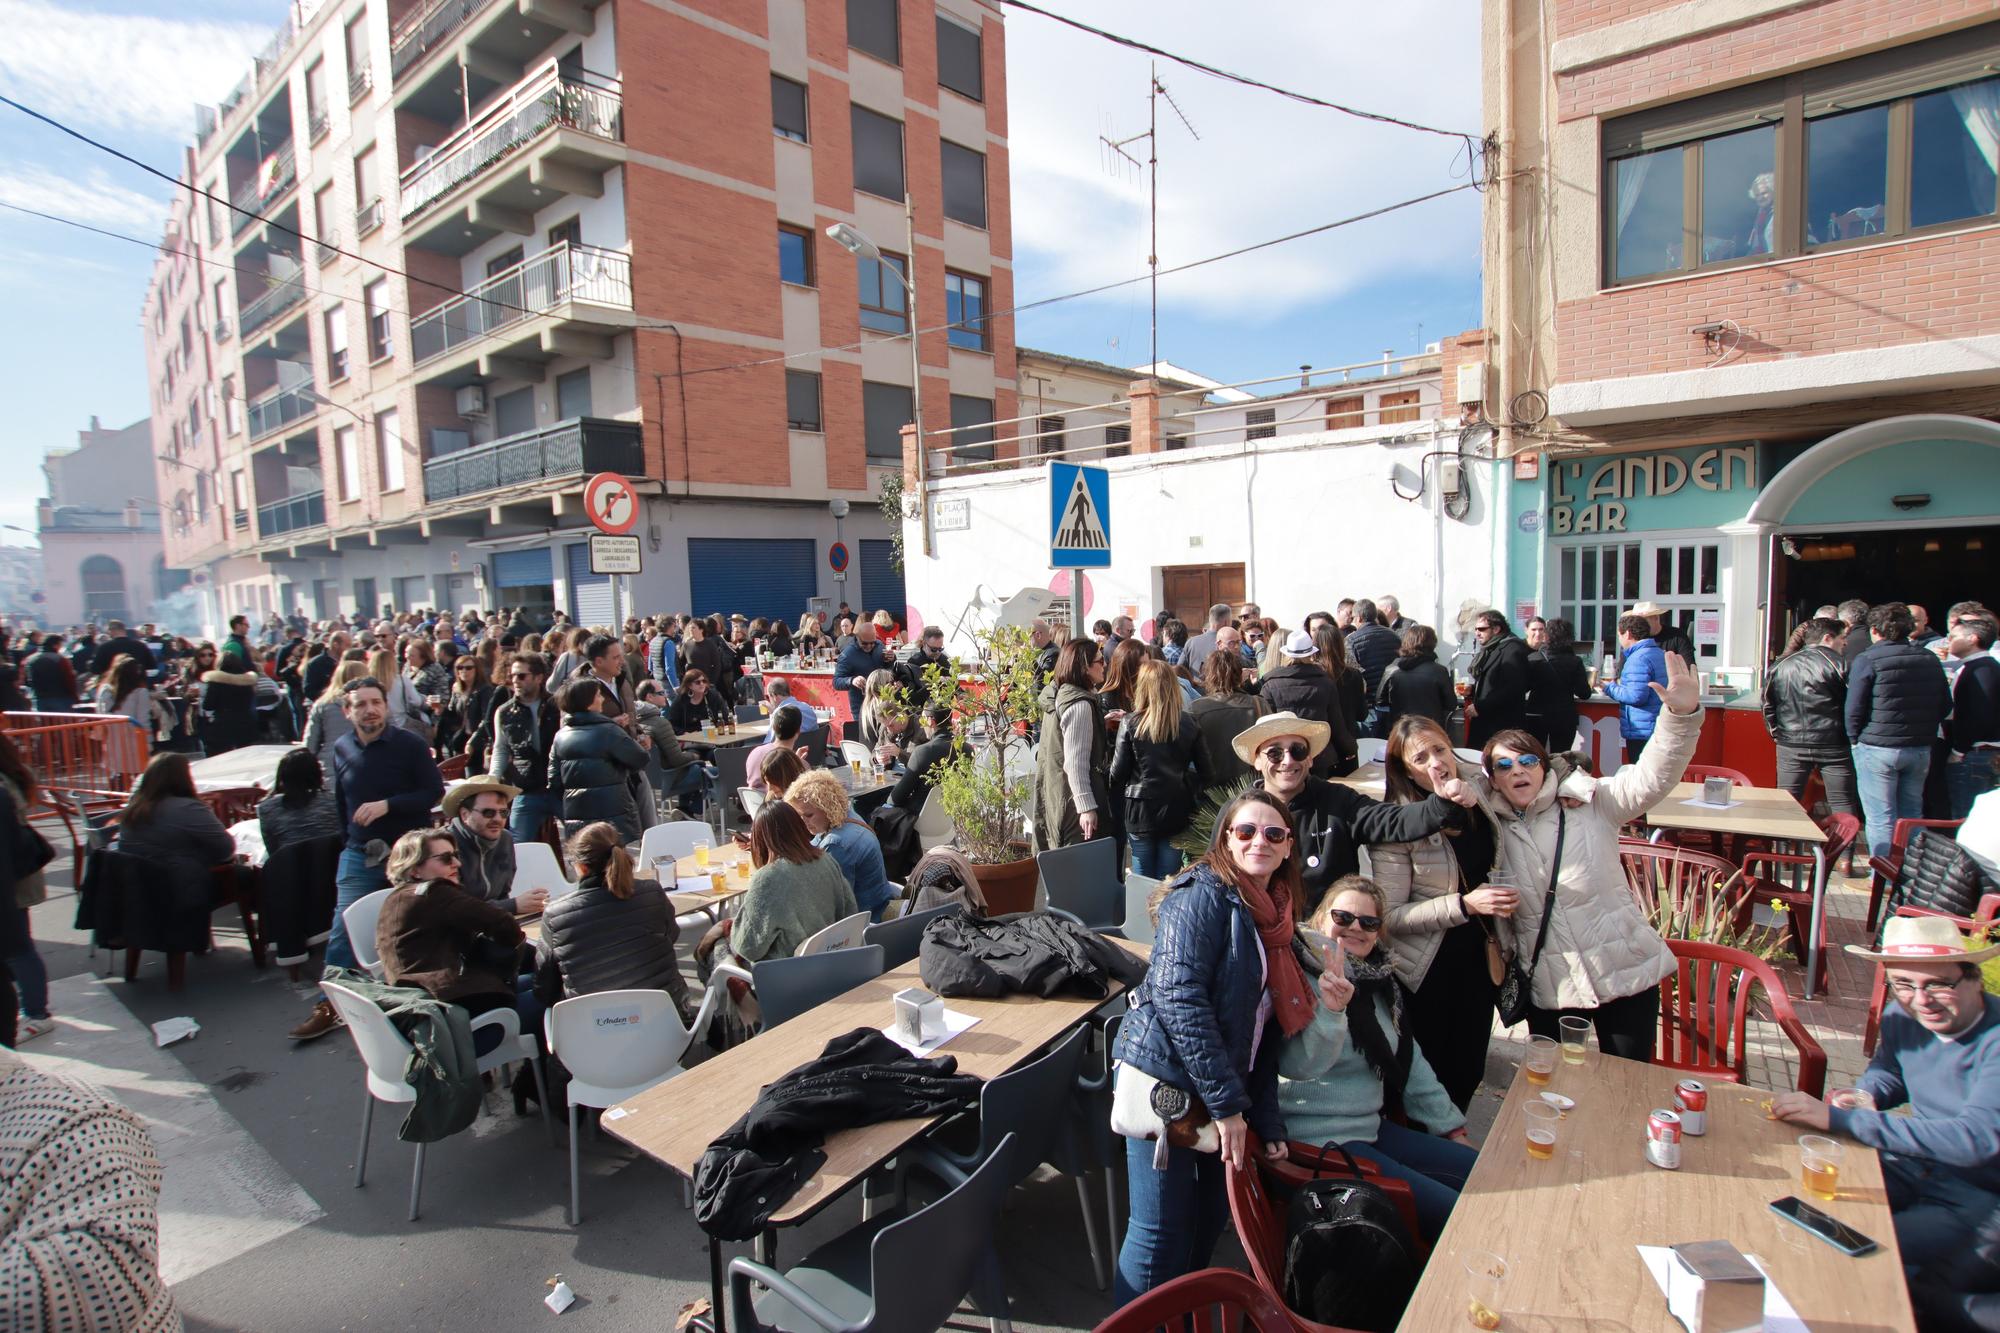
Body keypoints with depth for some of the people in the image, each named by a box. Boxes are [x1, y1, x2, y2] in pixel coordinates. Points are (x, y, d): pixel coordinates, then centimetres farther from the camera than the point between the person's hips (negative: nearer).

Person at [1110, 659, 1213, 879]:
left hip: (1140, 811, -2)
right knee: (1169, 881, 11)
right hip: (1176, 811, 2)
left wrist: (1119, 794, 11)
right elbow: (1205, 771, 0)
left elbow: (1118, 771, -7)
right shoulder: (1188, 724, -3)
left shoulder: (1130, 723, -9)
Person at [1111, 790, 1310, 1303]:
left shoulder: (1276, 919, 10)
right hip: (1164, 1080, -8)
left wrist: (1268, 1122, 8)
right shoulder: (1204, 894, -15)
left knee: (1213, 1213, 19)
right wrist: (1226, 1102, -20)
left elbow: (1266, 1030, 14)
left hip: (1220, 1089, 8)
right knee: (1163, 1230, 1)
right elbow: (1178, 996, -24)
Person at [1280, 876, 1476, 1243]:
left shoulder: (1379, 982, 10)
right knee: (1451, 1211, -15)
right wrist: (1330, 1010, -43)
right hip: (1319, 1141, -9)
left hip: (1372, 1128, 9)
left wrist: (1450, 1126, 17)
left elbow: (1410, 1061, 19)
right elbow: (1297, 1066, -29)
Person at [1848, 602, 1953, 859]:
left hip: (1877, 749, -6)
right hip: (1920, 749, 6)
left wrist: (1855, 739, 1)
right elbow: (1945, 706, 10)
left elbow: (1854, 710, -13)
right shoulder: (1930, 660, 5)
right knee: (1912, 816, 17)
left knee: (1880, 818, 0)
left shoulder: (1867, 661, -13)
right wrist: (1923, 731, 19)